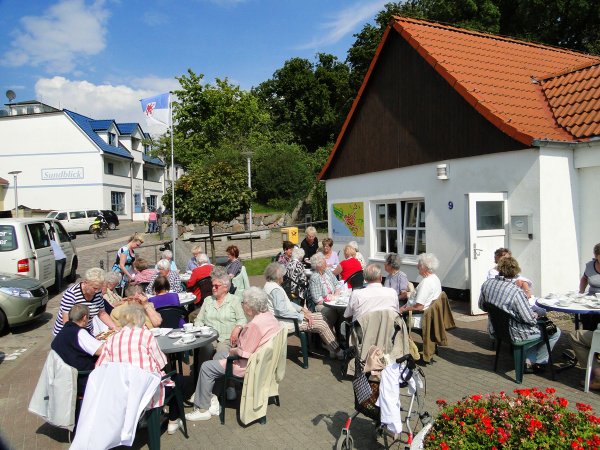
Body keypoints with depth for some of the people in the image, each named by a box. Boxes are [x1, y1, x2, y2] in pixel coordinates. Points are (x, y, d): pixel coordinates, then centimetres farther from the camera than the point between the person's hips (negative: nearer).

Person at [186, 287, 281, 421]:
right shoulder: (268, 315, -1)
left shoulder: (255, 324, -30)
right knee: (218, 356, 24)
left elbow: (244, 353, -26)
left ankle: (202, 409, 13)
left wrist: (233, 351, -7)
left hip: (248, 366, -10)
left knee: (206, 367, 0)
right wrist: (237, 347, 3)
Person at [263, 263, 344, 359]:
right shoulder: (275, 289, -22)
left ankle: (333, 349, 11)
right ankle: (338, 351, 4)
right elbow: (281, 311, -29)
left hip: (290, 316, 11)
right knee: (322, 325, -12)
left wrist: (301, 309, 8)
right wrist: (302, 315, -21)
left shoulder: (269, 285, 11)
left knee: (320, 316, 8)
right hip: (288, 322, -11)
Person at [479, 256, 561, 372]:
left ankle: (528, 360, 28)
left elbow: (481, 306, 6)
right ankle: (534, 362, 22)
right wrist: (536, 315, 0)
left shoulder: (486, 284, -10)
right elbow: (530, 319, -22)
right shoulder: (516, 292, -29)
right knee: (555, 332, 13)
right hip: (513, 334, -7)